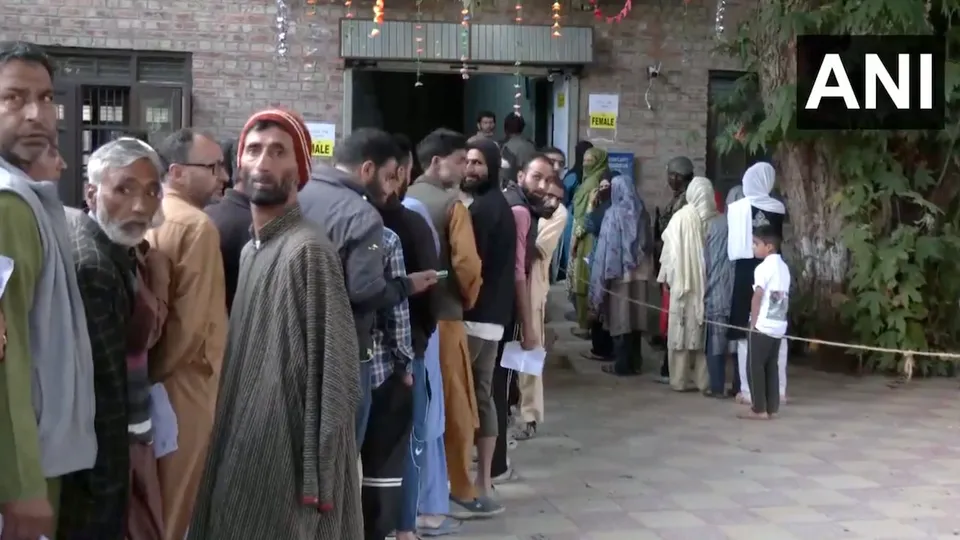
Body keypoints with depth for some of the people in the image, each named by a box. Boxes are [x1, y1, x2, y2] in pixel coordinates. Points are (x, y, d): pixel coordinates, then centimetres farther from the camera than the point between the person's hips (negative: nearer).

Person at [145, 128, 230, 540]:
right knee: (180, 501, 3)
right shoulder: (197, 226, -15)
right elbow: (193, 321, -20)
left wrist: (147, 366, 12)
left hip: (151, 380, 8)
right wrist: (158, 369, -7)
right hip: (186, 380, -8)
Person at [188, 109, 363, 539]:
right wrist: (225, 448, 9)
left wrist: (318, 481, -18)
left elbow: (335, 377, -17)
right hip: (246, 454, 8)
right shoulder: (250, 249, 11)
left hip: (289, 461, -8)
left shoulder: (307, 250, -14)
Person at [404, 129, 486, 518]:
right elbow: (467, 264, -19)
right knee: (455, 406, 4)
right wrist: (468, 299, -1)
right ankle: (459, 492, 11)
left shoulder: (404, 201, 6)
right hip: (443, 315, -6)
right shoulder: (452, 204, -11)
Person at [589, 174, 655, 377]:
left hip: (618, 272, -5)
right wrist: (646, 267, 16)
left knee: (620, 318, 1)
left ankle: (622, 364, 3)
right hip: (639, 272, 5)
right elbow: (649, 243, 9)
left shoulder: (614, 214, -12)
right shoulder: (642, 213, 4)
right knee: (635, 317, 10)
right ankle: (633, 361, 17)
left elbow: (606, 247, -11)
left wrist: (601, 278, -7)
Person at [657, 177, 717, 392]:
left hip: (682, 282, -2)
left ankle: (680, 379, 7)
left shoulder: (680, 218, -8)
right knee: (704, 330, 9)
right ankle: (704, 380, 11)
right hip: (708, 282, 2)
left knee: (682, 330, 5)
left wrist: (666, 276, 6)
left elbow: (670, 250, -4)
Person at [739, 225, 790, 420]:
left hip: (763, 326, -8)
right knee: (771, 367, 12)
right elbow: (785, 297, 13)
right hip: (779, 326, 8)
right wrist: (780, 316, 15)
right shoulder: (784, 267, 12)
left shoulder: (763, 267, -12)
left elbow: (757, 297, -15)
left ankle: (759, 409, -2)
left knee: (755, 367, -1)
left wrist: (753, 322, -10)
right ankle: (772, 408, 12)